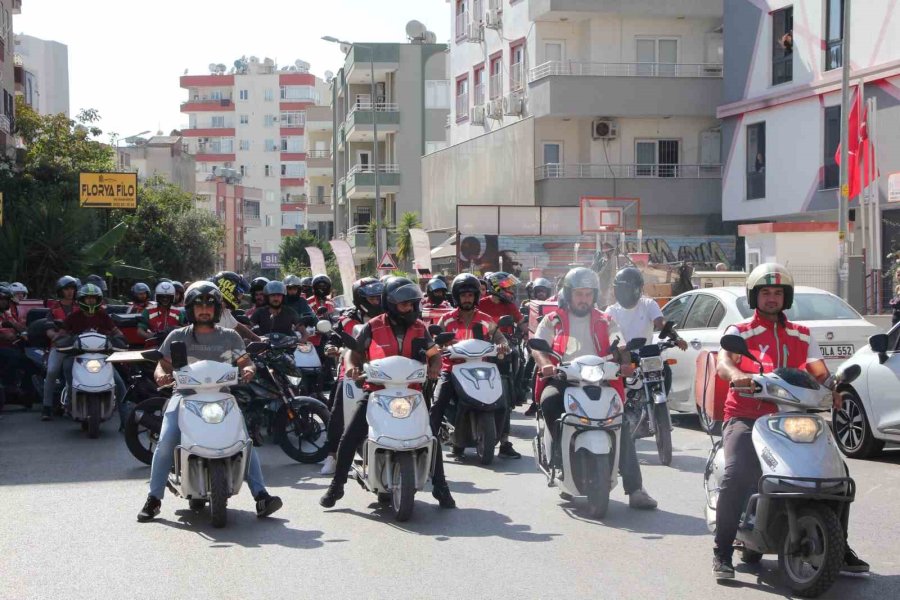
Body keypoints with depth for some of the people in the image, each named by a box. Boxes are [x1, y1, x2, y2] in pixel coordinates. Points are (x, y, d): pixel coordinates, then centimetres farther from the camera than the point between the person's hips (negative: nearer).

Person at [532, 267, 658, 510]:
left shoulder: (604, 322, 16)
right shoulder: (553, 321, 11)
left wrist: (623, 362, -19)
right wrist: (545, 364, -25)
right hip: (563, 381, -1)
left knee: (622, 424, -18)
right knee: (549, 400, -36)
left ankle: (635, 489, -17)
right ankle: (559, 449, -13)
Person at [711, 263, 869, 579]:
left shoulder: (802, 336, 19)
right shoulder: (739, 332, 7)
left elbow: (820, 372, 9)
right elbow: (722, 363, -12)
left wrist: (833, 388, -16)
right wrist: (736, 374, -37)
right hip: (746, 419, -4)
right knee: (737, 476, -29)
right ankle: (722, 553, -19)